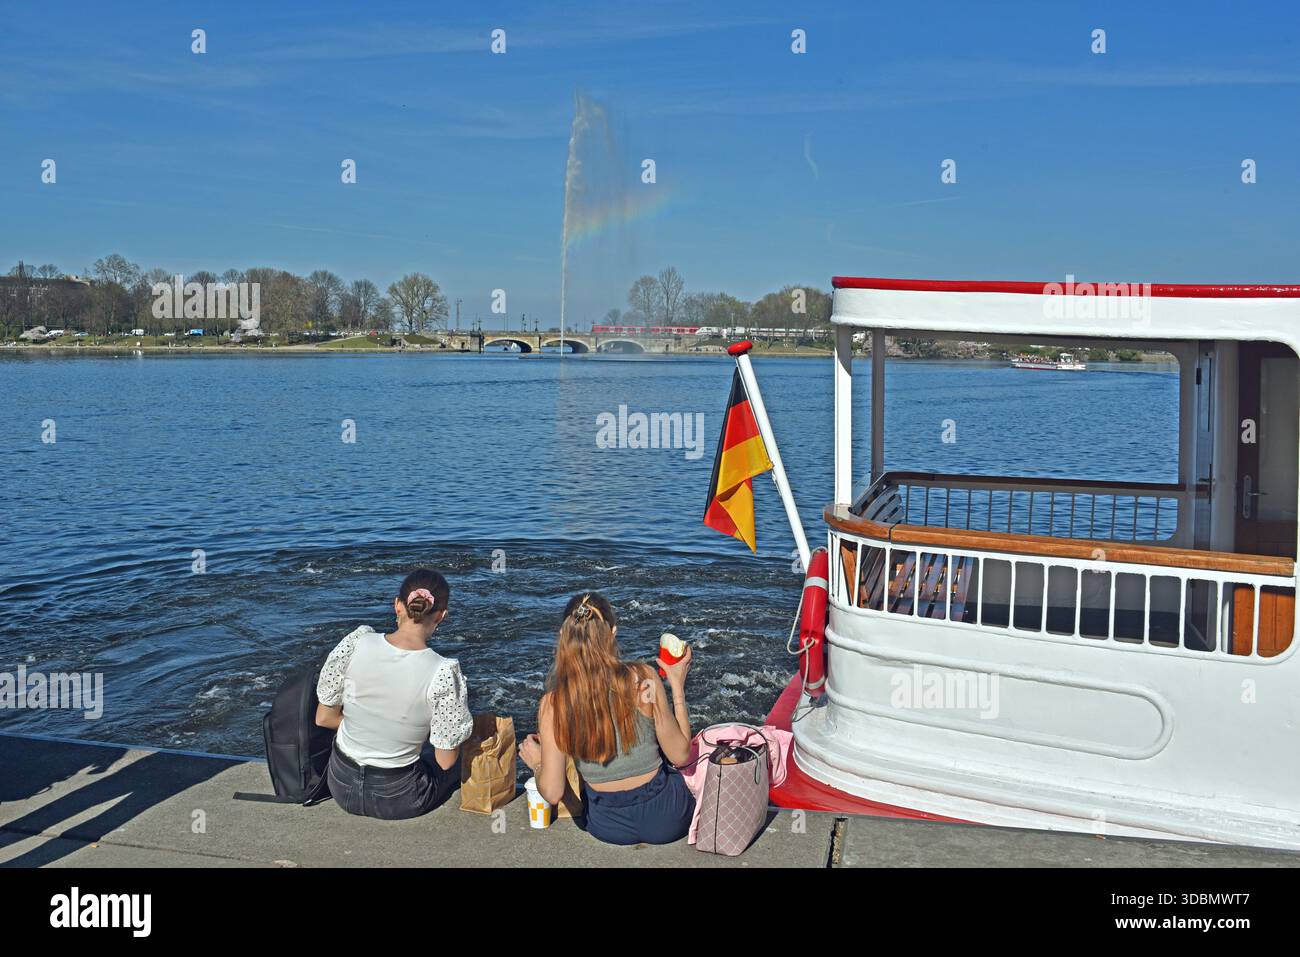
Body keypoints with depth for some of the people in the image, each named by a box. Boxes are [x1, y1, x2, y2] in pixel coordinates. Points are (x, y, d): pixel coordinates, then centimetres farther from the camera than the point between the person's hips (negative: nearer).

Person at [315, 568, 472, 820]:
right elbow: (446, 761, -15)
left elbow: (324, 718, -4)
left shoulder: (356, 643, -16)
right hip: (396, 800, -4)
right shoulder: (443, 672, -25)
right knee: (463, 756, 27)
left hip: (341, 787, 4)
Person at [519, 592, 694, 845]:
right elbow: (681, 755, -9)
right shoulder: (643, 678, -20)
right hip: (665, 819, -1)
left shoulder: (552, 705, -17)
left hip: (608, 829, 1)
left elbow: (552, 793, -14)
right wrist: (677, 685, 0)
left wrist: (537, 764, 8)